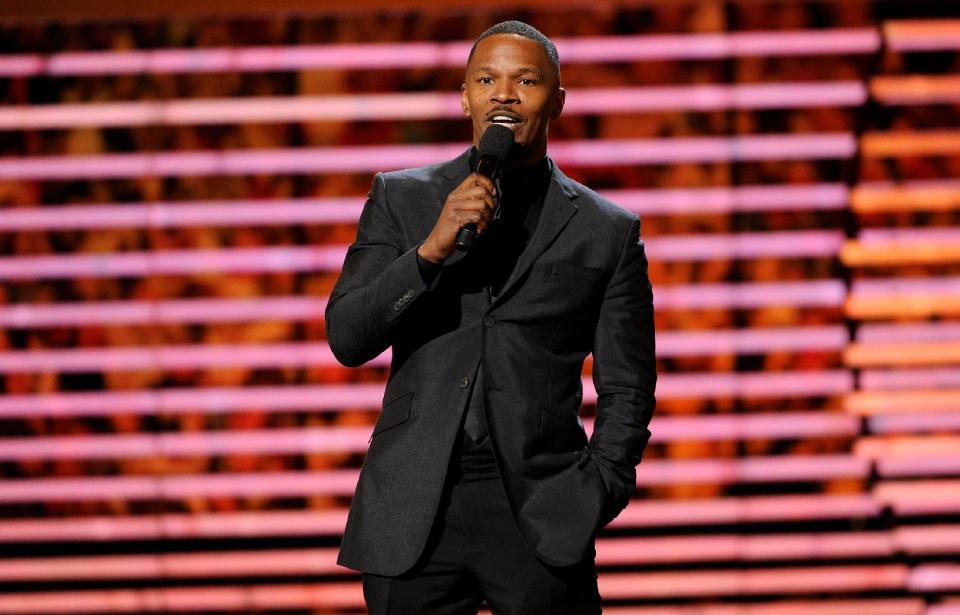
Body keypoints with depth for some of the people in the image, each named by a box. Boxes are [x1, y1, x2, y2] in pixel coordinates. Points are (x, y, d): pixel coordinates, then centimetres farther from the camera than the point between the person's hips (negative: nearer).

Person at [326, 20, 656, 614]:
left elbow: (627, 389, 9)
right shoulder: (401, 199, 9)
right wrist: (432, 249, -13)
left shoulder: (608, 231, 7)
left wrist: (594, 497, -3)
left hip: (539, 515, -1)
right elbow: (347, 338, 0)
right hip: (414, 515, 1)